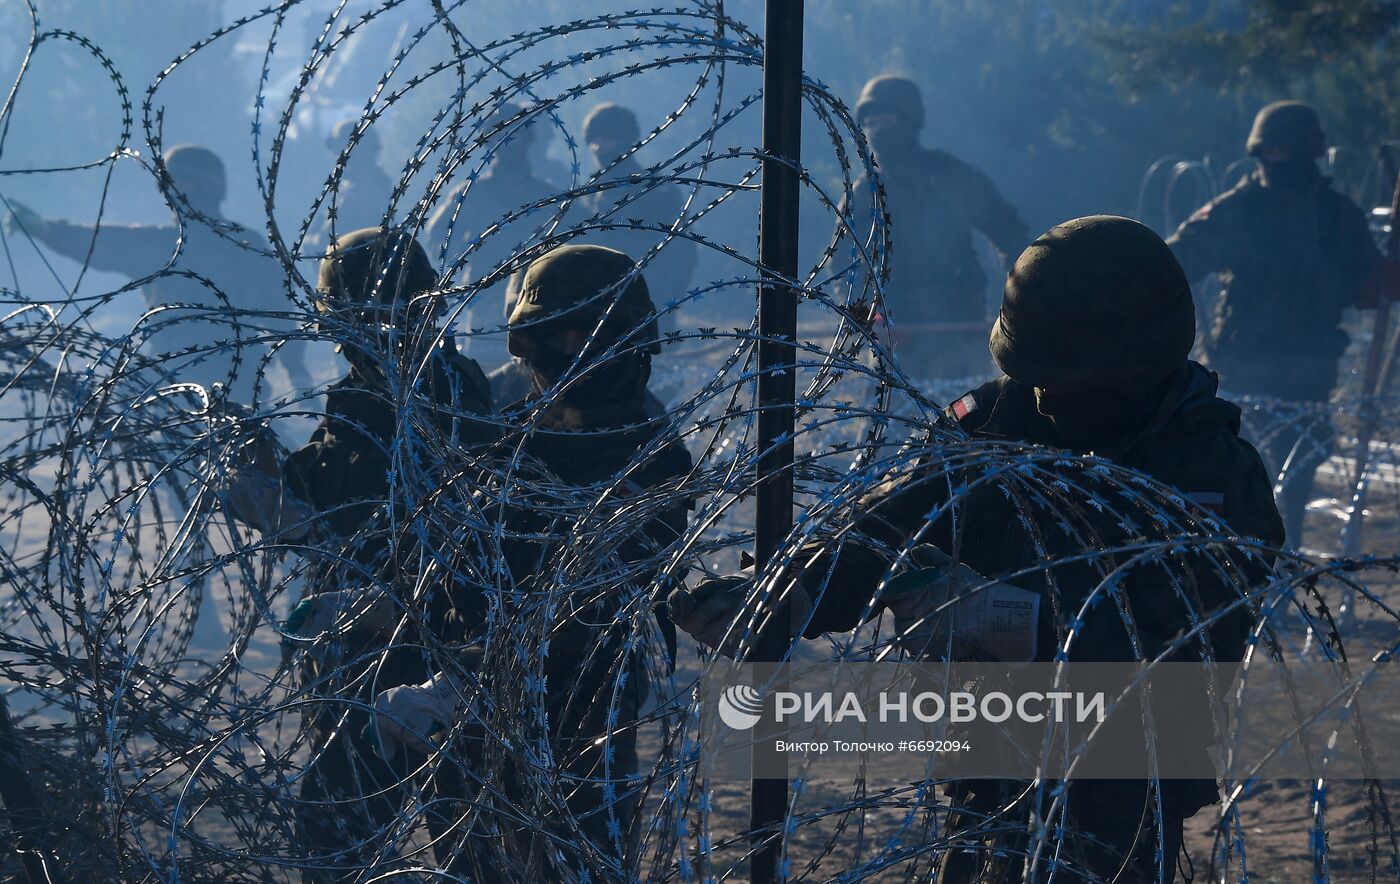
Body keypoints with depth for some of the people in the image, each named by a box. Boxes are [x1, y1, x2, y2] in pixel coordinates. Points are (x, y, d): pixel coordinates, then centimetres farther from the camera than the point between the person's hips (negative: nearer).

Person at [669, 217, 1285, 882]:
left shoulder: (1217, 476, -18)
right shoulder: (998, 420, -4)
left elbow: (1197, 647, -31)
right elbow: (881, 534, -9)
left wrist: (1005, 620, -39)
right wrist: (771, 603, -28)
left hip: (1117, 813, -5)